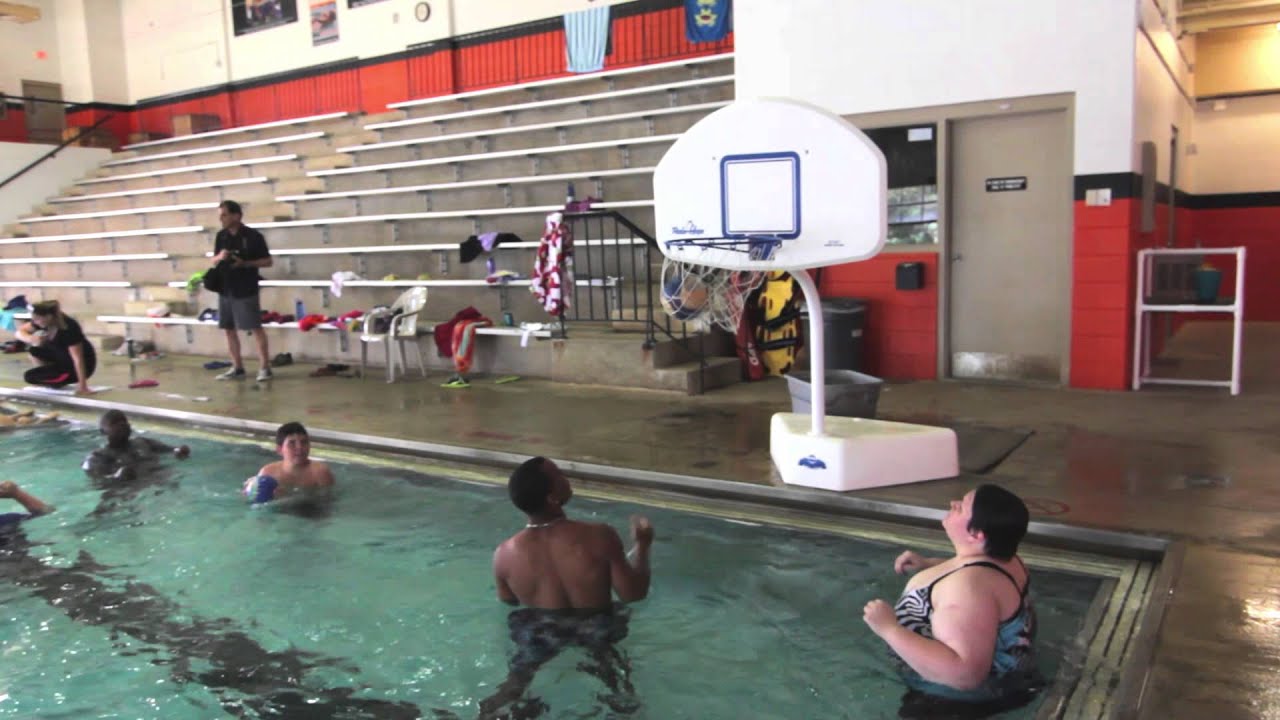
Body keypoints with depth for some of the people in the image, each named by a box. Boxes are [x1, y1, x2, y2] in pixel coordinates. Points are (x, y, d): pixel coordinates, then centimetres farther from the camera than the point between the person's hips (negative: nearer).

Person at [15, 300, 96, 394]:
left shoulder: (69, 328, -31)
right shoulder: (44, 322, -9)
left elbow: (78, 359, -32)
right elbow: (19, 332, 1)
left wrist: (82, 386, -33)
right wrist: (31, 339, -24)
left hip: (74, 367, -8)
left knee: (29, 377, -13)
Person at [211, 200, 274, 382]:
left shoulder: (253, 236, -8)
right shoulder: (221, 236, 10)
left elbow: (268, 261, -6)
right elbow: (214, 261, 17)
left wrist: (245, 263, -18)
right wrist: (220, 257, -7)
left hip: (246, 290, -6)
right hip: (225, 289, 6)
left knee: (256, 328, -5)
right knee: (229, 329, 9)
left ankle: (265, 367, 1)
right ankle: (237, 368, 18)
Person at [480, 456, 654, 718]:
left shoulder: (504, 554, -17)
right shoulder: (600, 537, -26)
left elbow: (508, 603, 2)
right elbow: (634, 594, -15)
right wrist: (642, 545, 0)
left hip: (538, 637, 1)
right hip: (596, 635, -1)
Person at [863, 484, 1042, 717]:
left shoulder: (969, 586, -37)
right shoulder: (1000, 556, -8)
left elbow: (965, 674, -43)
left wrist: (890, 629, -39)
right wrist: (928, 565, 3)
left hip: (967, 693, -8)